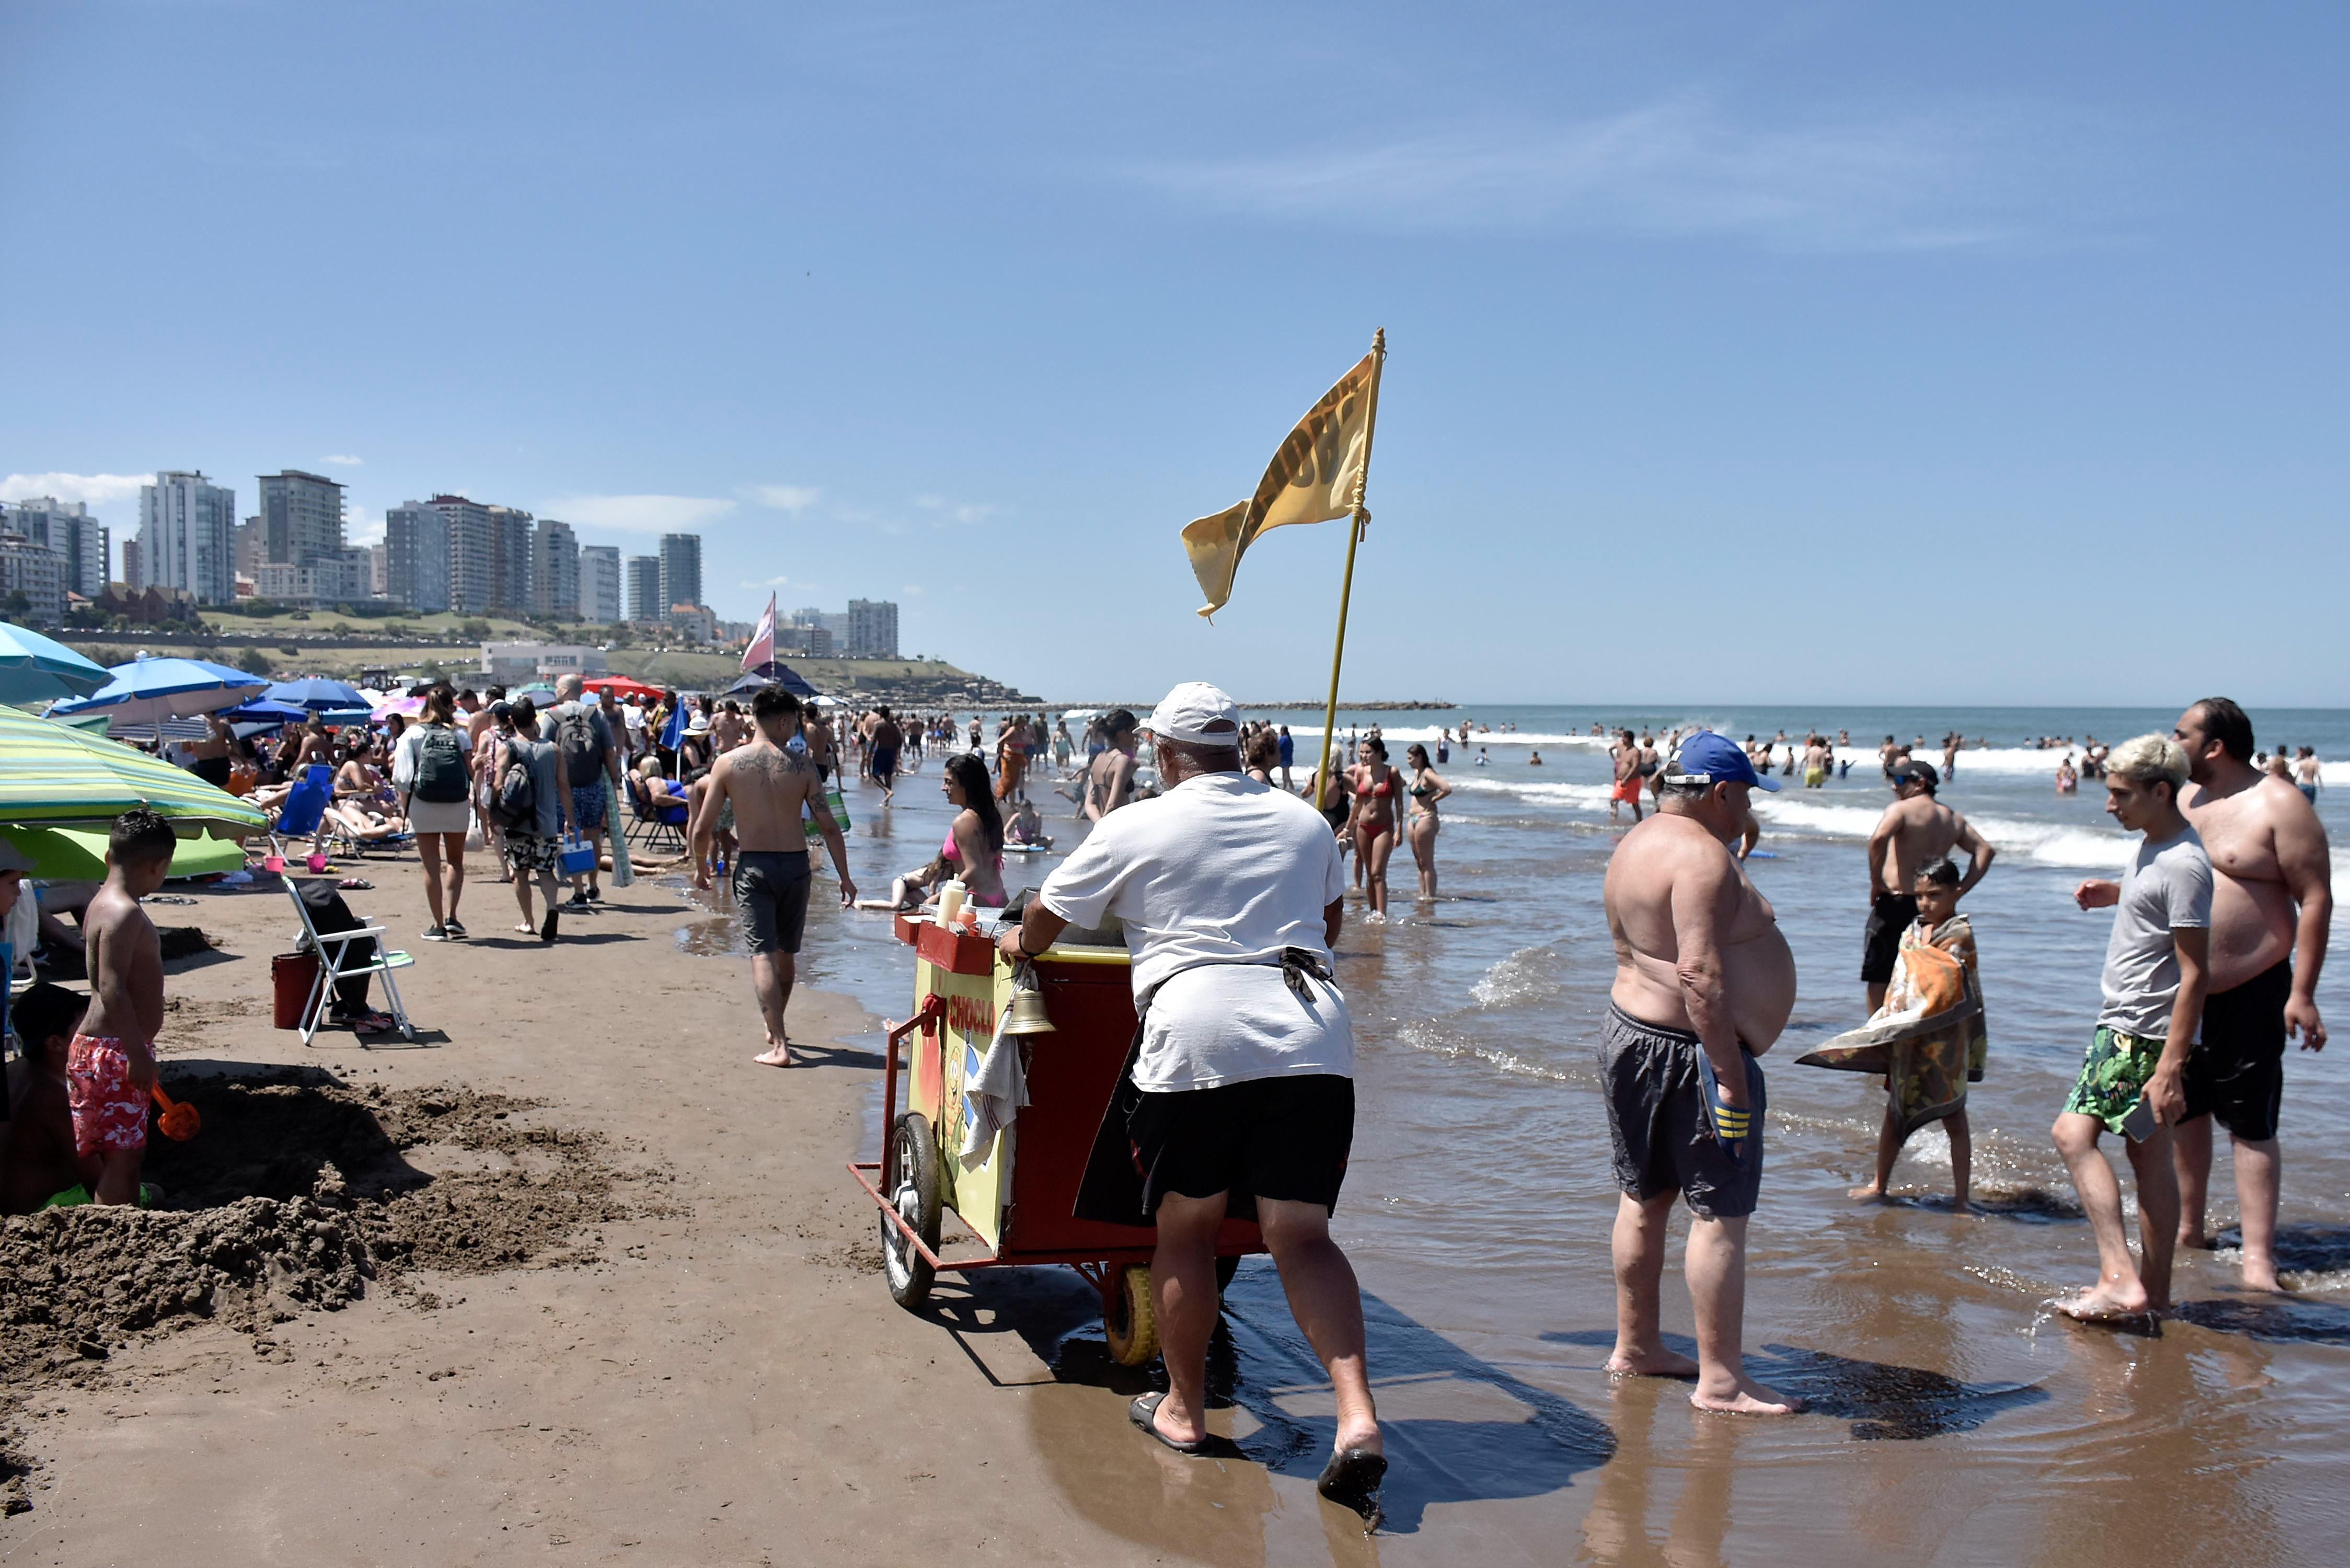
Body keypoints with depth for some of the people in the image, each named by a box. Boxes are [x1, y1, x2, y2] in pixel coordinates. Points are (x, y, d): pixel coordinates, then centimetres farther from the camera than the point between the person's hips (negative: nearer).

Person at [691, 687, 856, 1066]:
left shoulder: (728, 763, -4)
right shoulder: (801, 764, -4)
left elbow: (701, 829, -3)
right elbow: (828, 826, -5)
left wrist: (701, 866, 15)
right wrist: (845, 877, 3)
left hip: (753, 866, -2)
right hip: (795, 864, 2)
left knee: (763, 953, -4)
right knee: (786, 952, 18)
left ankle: (778, 1046, -14)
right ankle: (776, 1030, 36)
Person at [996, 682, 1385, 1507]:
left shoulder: (1136, 828, 7)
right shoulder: (1303, 820, 18)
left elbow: (1045, 915, 20)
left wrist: (1021, 944, 42)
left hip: (1198, 1030, -3)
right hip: (1312, 1035, 4)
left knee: (1185, 1227, 12)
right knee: (1302, 1234, 5)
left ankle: (1184, 1409, 24)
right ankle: (1357, 1416, -8)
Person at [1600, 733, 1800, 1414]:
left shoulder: (1639, 842, 14)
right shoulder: (1700, 854, -17)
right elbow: (1698, 973, -26)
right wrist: (1730, 1075, -26)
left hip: (1630, 1029, 10)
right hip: (1691, 1049, -10)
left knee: (1644, 1198, 17)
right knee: (1721, 1213, -4)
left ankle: (1635, 1347, 27)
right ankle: (1721, 1380, 1)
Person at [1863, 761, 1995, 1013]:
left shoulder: (1901, 809, -8)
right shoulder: (1953, 819, 14)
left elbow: (1879, 838, -27)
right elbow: (1985, 850, 13)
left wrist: (1876, 882, -16)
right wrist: (1960, 890, 7)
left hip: (1895, 902, -6)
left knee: (1878, 977, 2)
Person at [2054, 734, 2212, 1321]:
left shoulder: (2182, 864, -19)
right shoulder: (2151, 845, 10)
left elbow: (2195, 973, -22)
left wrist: (2169, 1067, -25)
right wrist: (2113, 895, 11)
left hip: (2143, 1033, -10)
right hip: (2124, 1024, 10)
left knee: (2073, 1133, -15)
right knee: (2149, 1156, 12)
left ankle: (2119, 1278, -18)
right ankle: (2154, 1292, 19)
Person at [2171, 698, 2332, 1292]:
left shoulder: (2278, 805, -11)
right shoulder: (2184, 800, 10)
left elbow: (2316, 899, -13)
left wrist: (2302, 994, -18)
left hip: (2250, 994, -7)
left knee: (2250, 1125, -4)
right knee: (2183, 1112, 15)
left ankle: (2258, 1258, 0)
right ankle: (2188, 1229, 28)